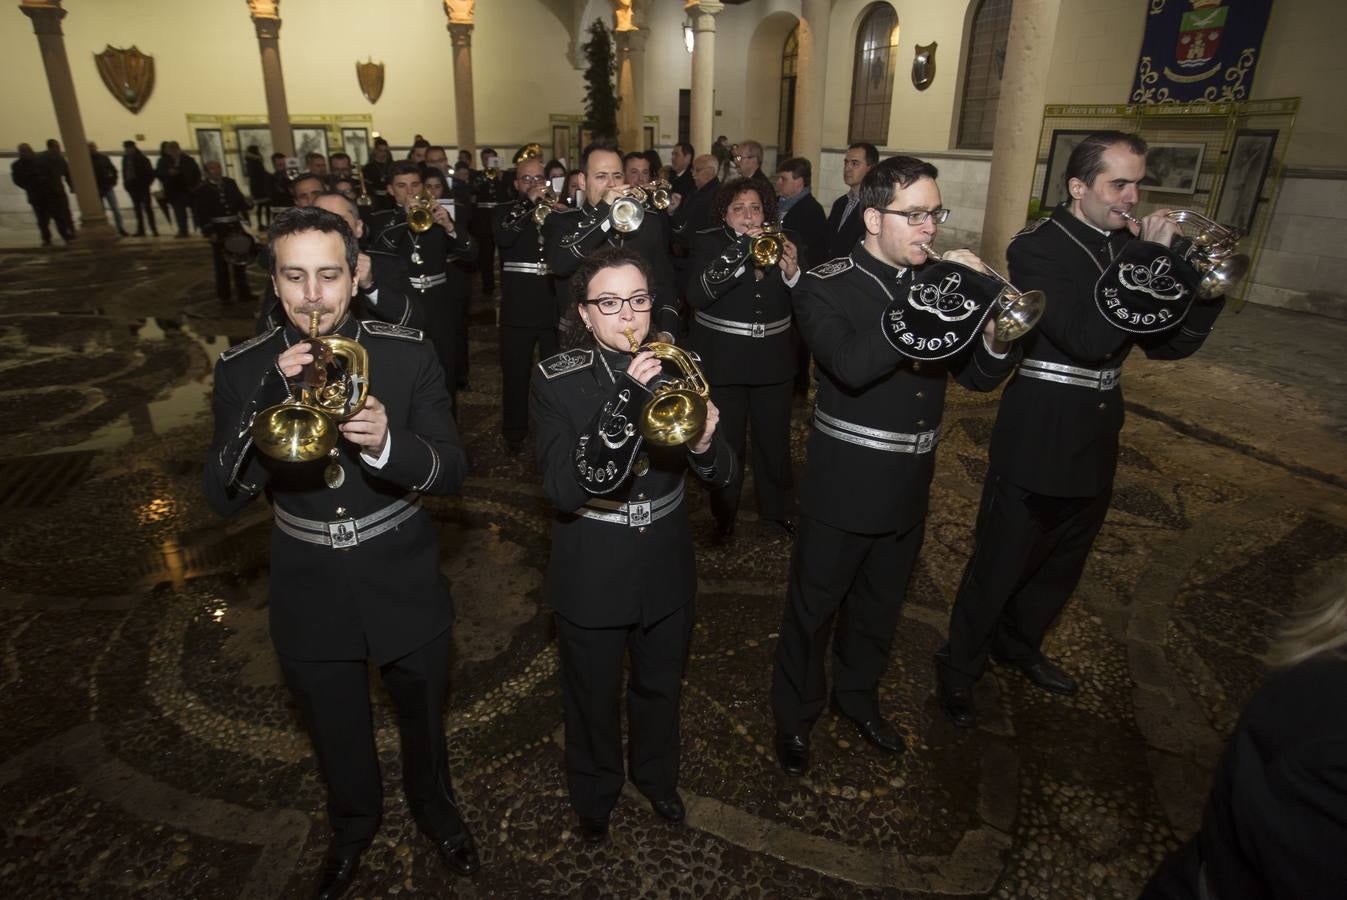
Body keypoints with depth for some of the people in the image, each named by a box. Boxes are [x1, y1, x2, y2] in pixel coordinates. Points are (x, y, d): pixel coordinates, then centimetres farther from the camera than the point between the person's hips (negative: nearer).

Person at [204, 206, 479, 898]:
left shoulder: (408, 355, -13)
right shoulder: (243, 370, -9)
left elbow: (452, 472, -14)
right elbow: (223, 496, -15)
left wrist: (387, 444, -36)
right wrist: (271, 399, -30)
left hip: (403, 585, -1)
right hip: (310, 597, 1)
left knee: (423, 720, 23)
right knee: (337, 738, 24)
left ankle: (435, 809, 55)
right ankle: (352, 827, 56)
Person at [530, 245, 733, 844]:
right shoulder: (557, 380, -16)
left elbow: (722, 475, -8)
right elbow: (562, 488, -27)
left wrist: (704, 444, -31)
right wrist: (623, 405, -38)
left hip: (666, 566, 3)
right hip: (591, 574, -2)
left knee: (660, 687, 25)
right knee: (594, 699, 19)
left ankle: (657, 775, 55)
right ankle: (594, 796, 49)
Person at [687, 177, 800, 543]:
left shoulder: (780, 241, 6)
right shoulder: (709, 243, -3)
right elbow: (697, 294, -22)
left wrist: (792, 273, -19)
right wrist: (741, 251, -26)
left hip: (772, 359, 3)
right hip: (723, 360, -3)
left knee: (775, 440, 11)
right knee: (726, 443, 5)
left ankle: (776, 510, 32)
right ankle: (724, 516, 24)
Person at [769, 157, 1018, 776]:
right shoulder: (826, 287, -12)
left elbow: (978, 376, 5)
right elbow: (852, 365, -31)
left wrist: (996, 334, -16)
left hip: (909, 487, 6)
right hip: (844, 487, -5)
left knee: (880, 606, 23)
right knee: (813, 608, 11)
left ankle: (857, 696, 47)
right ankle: (795, 715, 34)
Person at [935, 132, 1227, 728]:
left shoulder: (1130, 246, 6)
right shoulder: (1037, 248, -14)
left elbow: (1166, 343, 4)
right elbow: (1087, 339, -27)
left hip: (1096, 443, 7)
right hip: (1037, 444, -7)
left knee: (1062, 565, 23)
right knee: (998, 566, 5)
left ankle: (1019, 644, 45)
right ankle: (959, 668, 25)